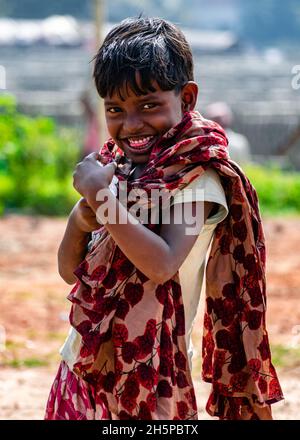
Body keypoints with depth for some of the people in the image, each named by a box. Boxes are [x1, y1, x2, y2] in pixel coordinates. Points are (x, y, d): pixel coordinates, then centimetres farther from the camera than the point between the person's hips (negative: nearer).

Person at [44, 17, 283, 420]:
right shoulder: (114, 164, 5)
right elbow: (70, 271, 7)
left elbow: (162, 264, -29)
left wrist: (100, 194, -24)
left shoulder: (197, 177, -13)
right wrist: (80, 219, -13)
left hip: (148, 374, -6)